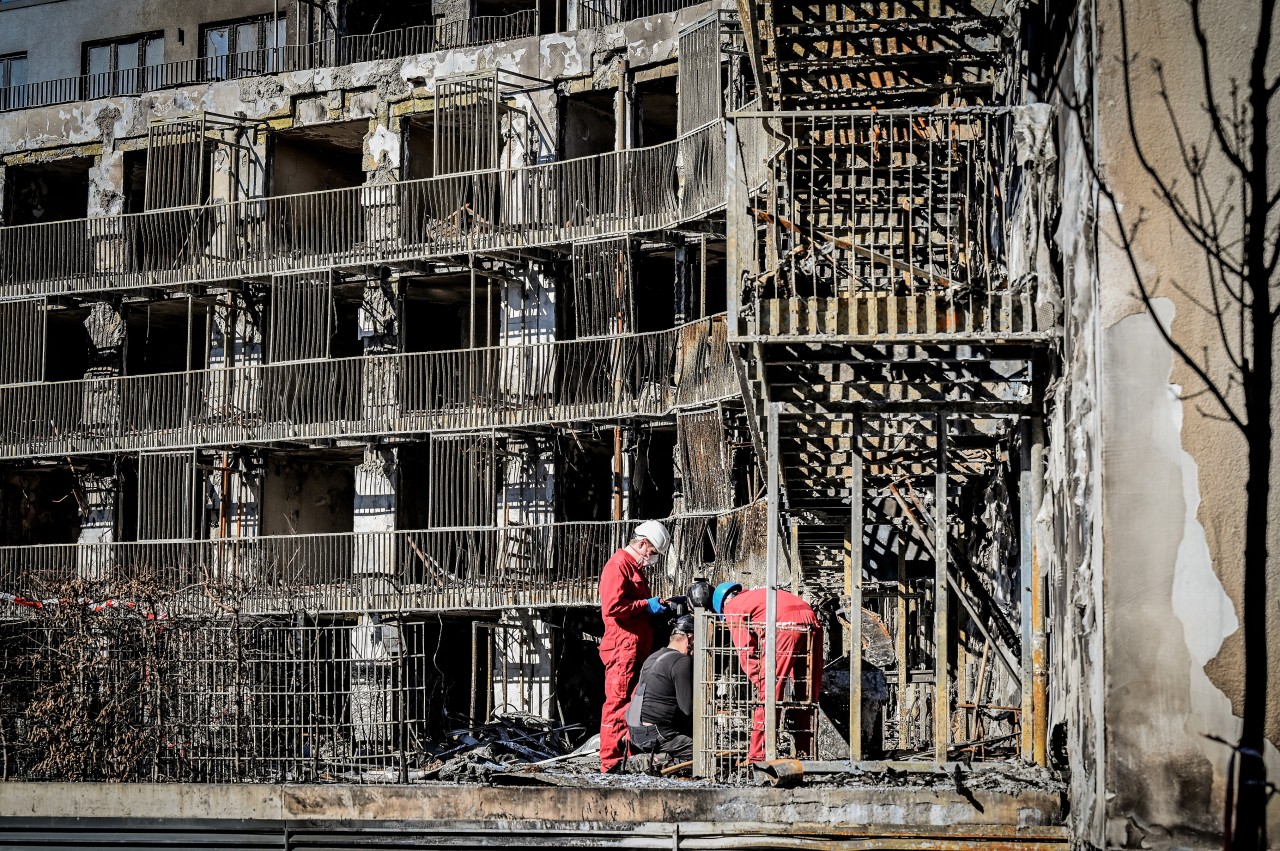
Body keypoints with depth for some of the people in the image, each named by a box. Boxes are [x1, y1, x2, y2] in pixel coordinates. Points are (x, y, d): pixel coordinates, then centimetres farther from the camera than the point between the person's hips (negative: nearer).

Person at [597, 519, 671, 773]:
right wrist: (646, 605, -15)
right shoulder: (618, 566, -10)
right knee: (618, 702, -9)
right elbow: (612, 606, -21)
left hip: (638, 649, 10)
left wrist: (655, 604, 16)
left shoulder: (635, 568, 24)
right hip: (623, 648, -10)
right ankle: (611, 762, -8)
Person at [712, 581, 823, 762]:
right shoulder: (756, 595, 38)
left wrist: (757, 680, 6)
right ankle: (806, 753, 22)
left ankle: (758, 756, -3)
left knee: (766, 695, -2)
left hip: (785, 627, -7)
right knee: (806, 698, 15)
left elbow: (745, 648, 4)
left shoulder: (732, 607, 16)